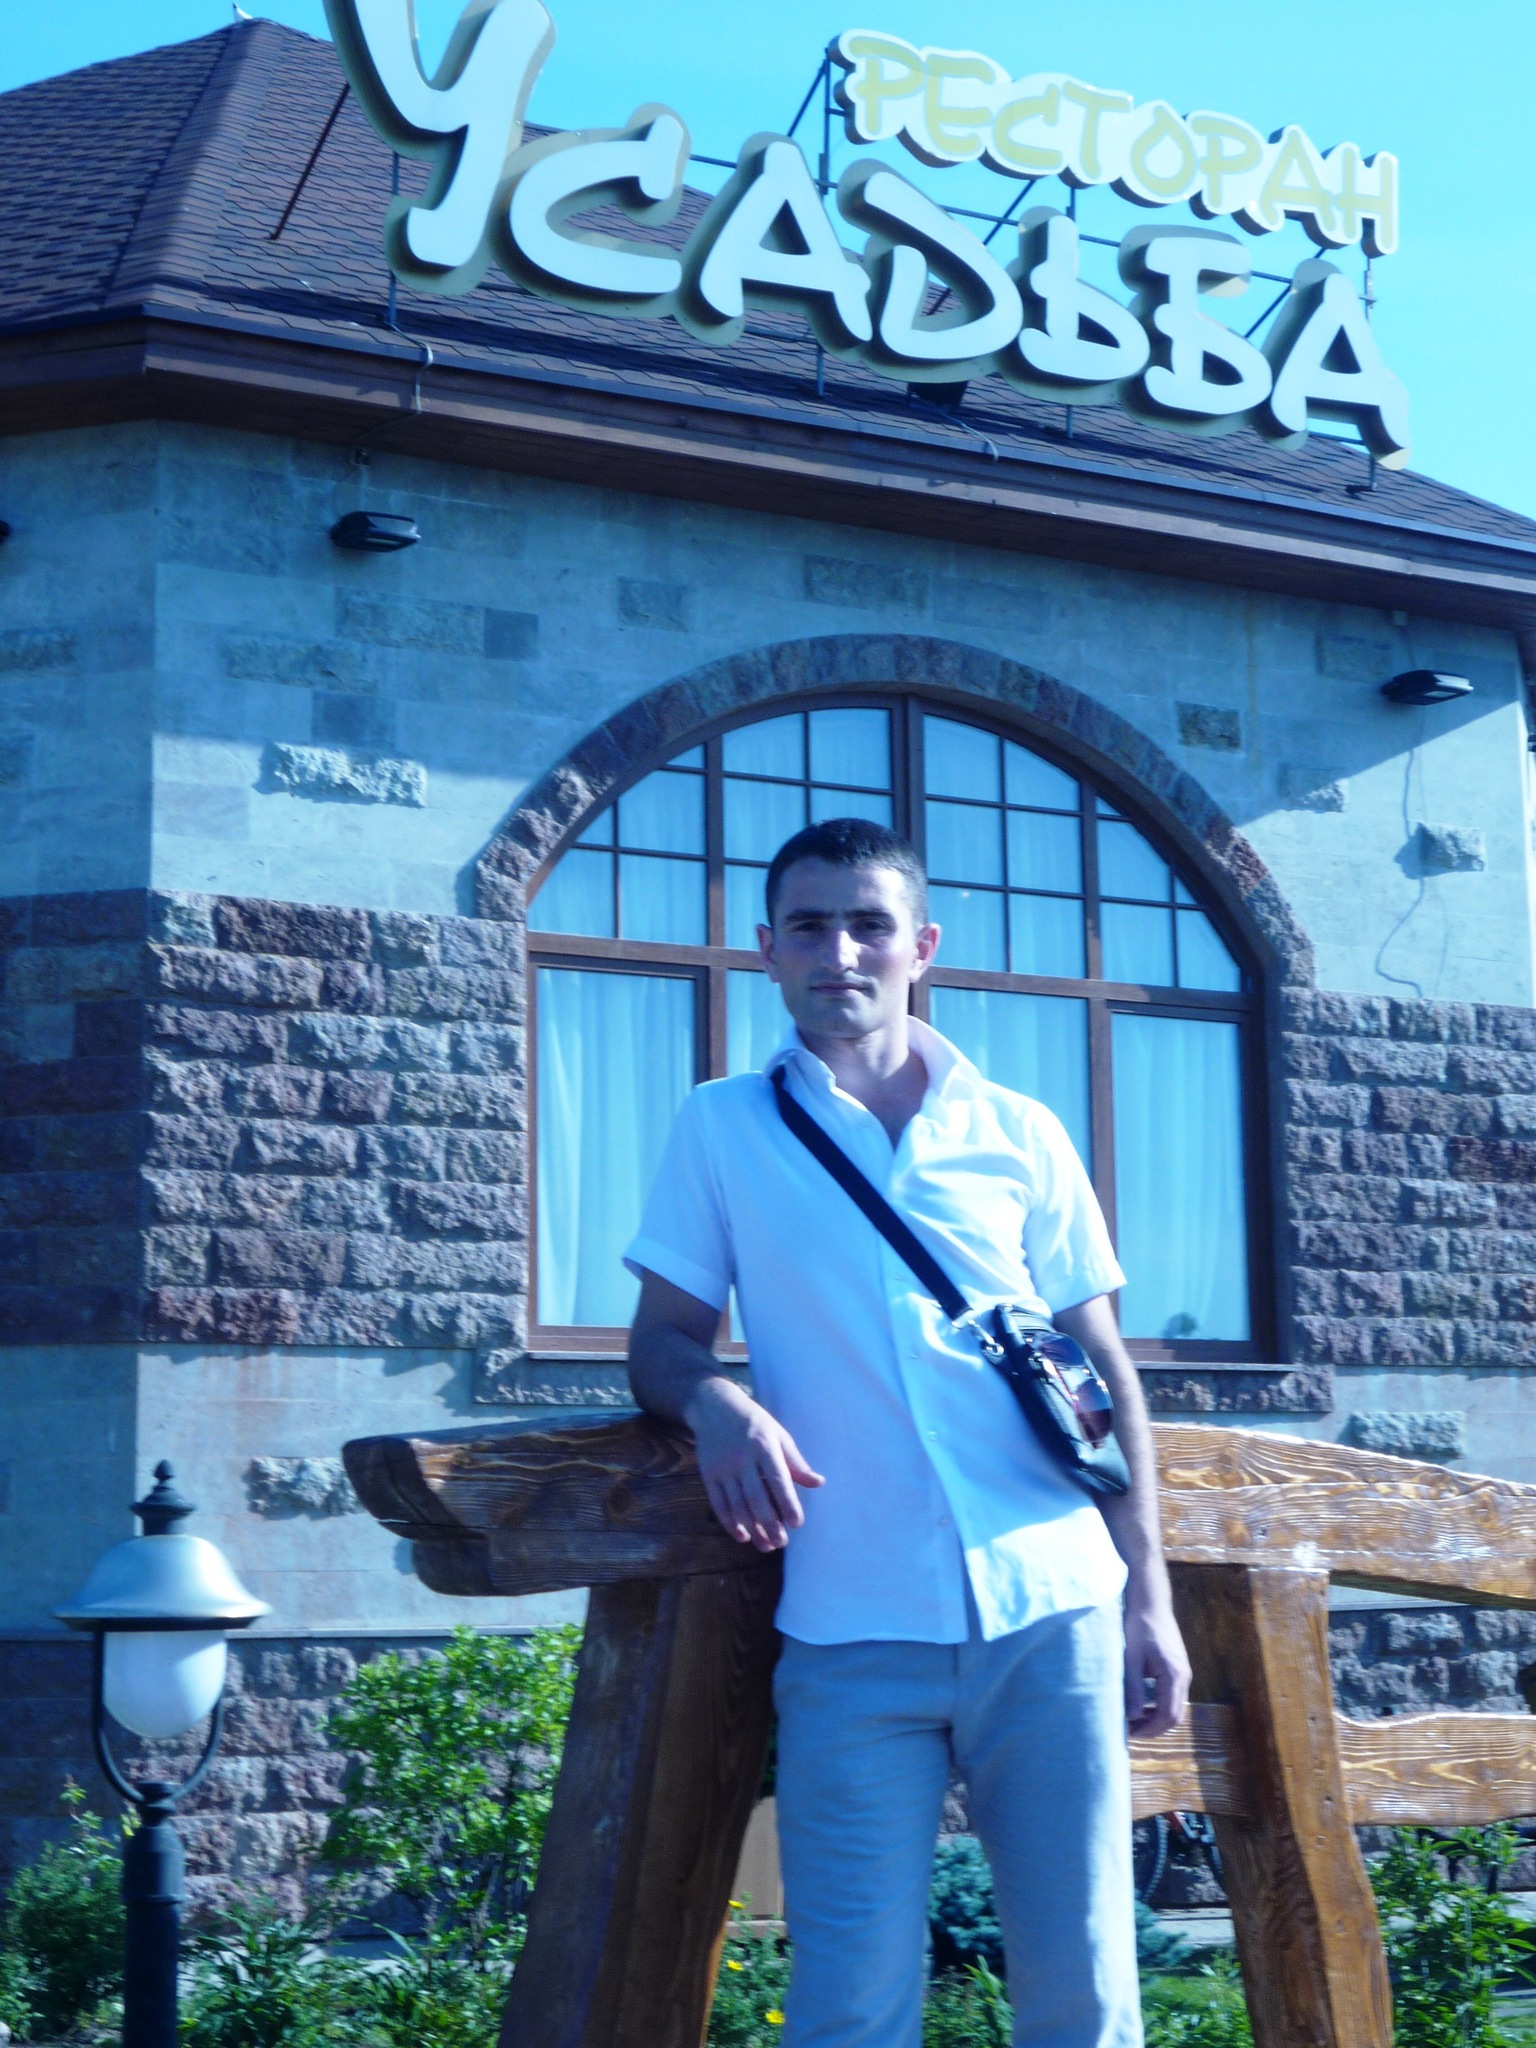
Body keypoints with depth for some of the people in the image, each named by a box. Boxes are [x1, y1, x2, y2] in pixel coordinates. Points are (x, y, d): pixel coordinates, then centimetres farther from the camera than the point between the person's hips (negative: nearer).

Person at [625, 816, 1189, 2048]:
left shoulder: (1022, 1138, 10)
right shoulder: (722, 1129, 8)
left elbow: (1104, 1376, 12)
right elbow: (662, 1340, 9)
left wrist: (1148, 1596, 5)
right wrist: (716, 1400, -15)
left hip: (1050, 1612, 1)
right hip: (851, 1630, -1)